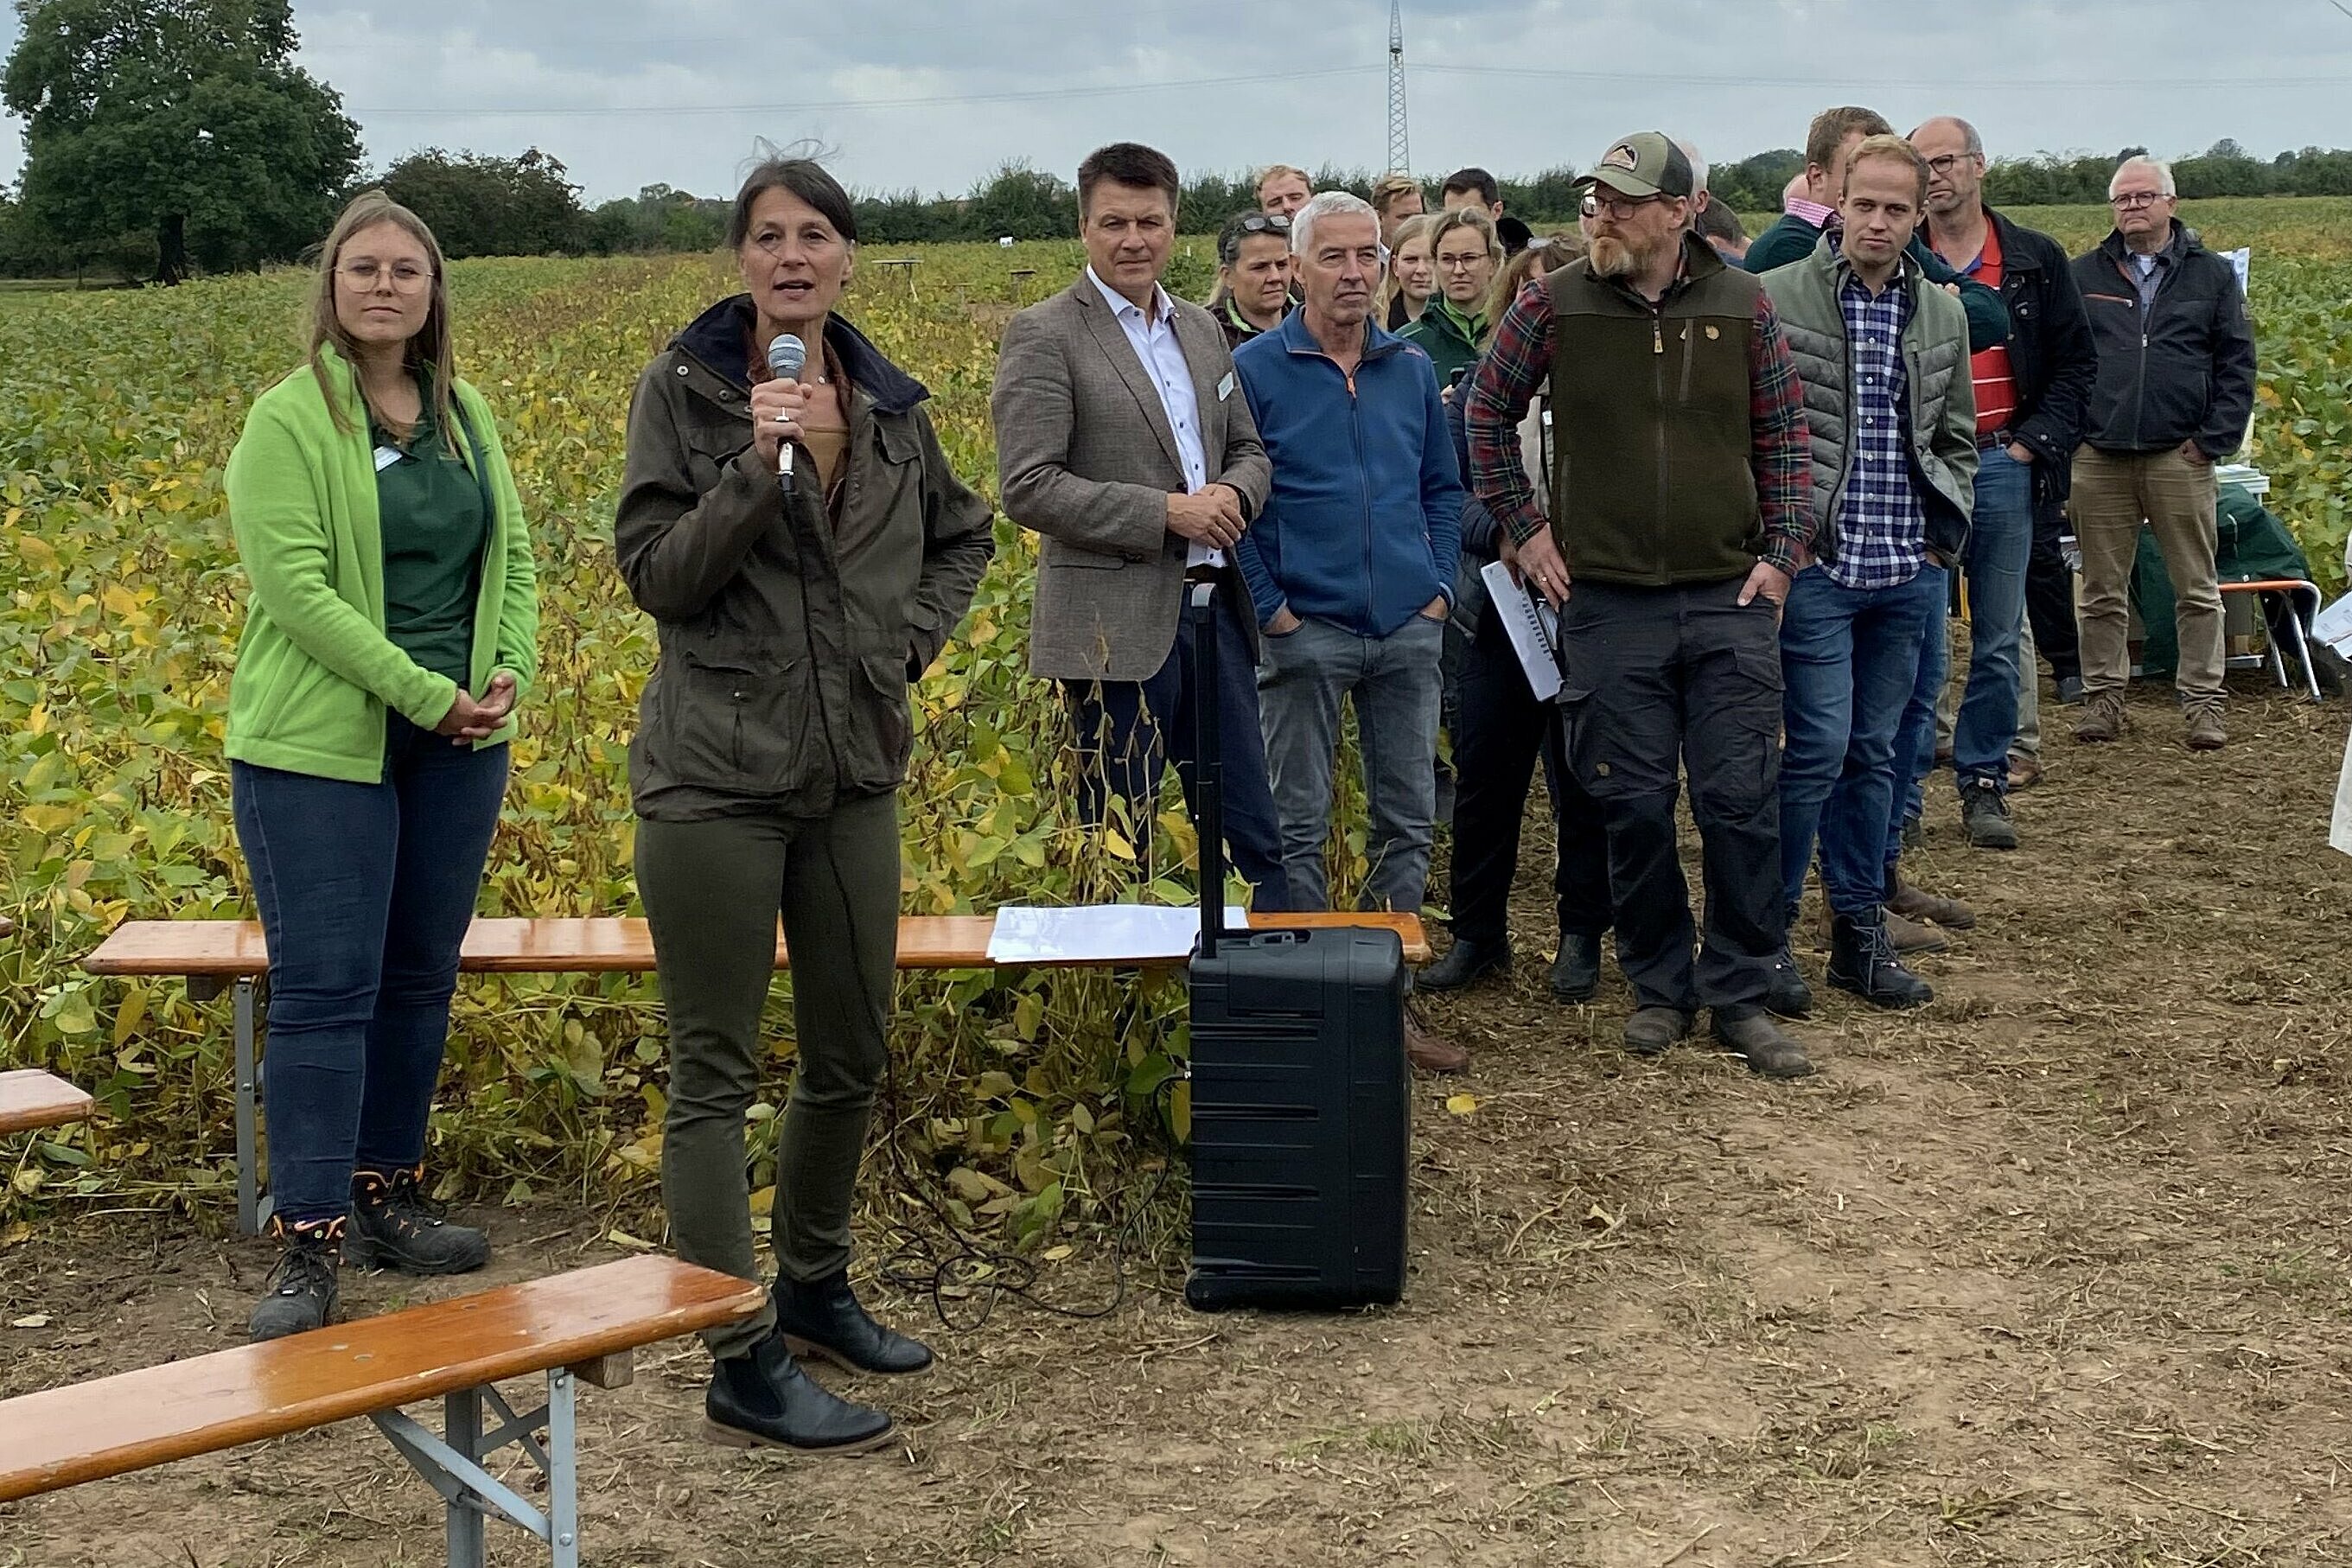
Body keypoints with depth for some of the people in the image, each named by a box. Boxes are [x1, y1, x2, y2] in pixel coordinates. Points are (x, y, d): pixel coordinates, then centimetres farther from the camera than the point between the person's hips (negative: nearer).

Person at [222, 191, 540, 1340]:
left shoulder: (465, 414, 10)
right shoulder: (289, 421, -9)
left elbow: (514, 556, 13)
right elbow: (295, 588, -16)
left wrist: (511, 673, -6)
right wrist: (426, 694, -18)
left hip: (459, 748, 6)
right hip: (323, 750, -6)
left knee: (420, 980, 12)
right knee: (325, 990, -5)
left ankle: (386, 1196, 26)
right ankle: (307, 1246, 0)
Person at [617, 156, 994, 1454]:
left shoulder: (888, 403, 8)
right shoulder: (682, 389, -5)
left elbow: (963, 535, 23)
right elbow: (654, 576, -10)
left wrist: (914, 638, 7)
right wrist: (755, 469, -22)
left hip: (855, 771, 5)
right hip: (717, 773, -5)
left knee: (854, 1055, 15)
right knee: (715, 1074, -1)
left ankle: (815, 1288, 35)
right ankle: (743, 1367, 5)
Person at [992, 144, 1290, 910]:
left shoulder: (1202, 328, 14)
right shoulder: (1044, 335, -7)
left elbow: (1247, 448, 20)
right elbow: (1028, 488, -14)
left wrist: (1232, 496, -4)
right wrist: (1166, 513, -18)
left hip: (1214, 607, 6)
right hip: (1118, 627, -6)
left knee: (1251, 839, 12)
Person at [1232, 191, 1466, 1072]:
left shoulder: (1412, 369, 9)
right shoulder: (1256, 369, -4)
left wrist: (1440, 586, 6)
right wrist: (1269, 605, -9)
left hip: (1408, 632, 5)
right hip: (1305, 631, -4)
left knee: (1410, 822, 8)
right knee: (1298, 826, 1)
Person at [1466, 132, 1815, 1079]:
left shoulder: (1743, 306, 2)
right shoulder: (1554, 305, -1)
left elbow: (1783, 438, 8)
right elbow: (1487, 415, 11)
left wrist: (1781, 554, 1)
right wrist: (1524, 527, 5)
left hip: (1731, 600, 1)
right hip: (1608, 602, 0)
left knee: (1742, 798, 0)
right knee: (1634, 805, 4)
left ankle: (1739, 997, 13)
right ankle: (1660, 987, 22)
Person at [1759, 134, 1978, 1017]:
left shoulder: (1943, 315, 11)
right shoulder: (1776, 299, -4)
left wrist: (1946, 531, 9)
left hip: (1911, 574, 5)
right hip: (1815, 564, -5)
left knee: (1874, 752, 11)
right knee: (1818, 748, -9)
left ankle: (1860, 933, 19)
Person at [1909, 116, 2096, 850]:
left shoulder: (2036, 260, 7)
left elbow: (2075, 362, 10)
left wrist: (2036, 443, -1)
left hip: (2004, 467, 1)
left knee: (2000, 643, 5)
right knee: (1917, 641, -1)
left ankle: (1984, 784, 16)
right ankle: (1898, 789, 7)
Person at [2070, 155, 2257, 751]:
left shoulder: (2212, 275, 8)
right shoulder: (2083, 276, 10)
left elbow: (2237, 365, 5)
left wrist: (2214, 441, -4)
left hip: (2181, 457, -1)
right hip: (2098, 460, 1)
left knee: (2197, 589, 2)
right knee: (2103, 590, 7)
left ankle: (2204, 701, 9)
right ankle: (2103, 696, 15)